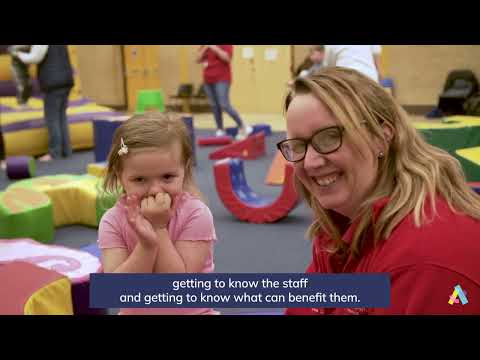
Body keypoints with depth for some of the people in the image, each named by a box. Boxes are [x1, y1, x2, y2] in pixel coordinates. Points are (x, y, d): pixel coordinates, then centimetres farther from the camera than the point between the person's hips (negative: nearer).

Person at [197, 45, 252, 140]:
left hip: (222, 79, -6)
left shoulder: (226, 45, -5)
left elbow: (227, 58, -18)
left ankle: (243, 127, -2)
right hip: (208, 80, 6)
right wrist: (205, 48, -7)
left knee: (224, 105, -13)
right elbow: (198, 59, 6)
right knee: (214, 106, 7)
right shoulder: (204, 46, 13)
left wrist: (215, 48, -20)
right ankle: (220, 130, 15)